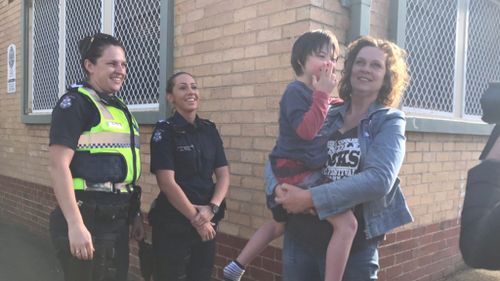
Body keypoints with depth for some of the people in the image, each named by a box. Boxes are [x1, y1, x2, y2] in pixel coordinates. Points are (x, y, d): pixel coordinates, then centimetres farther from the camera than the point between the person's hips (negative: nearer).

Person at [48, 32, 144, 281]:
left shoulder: (120, 107, 13)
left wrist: (134, 214, 17)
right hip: (87, 218, -8)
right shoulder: (75, 102, -10)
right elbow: (58, 165, -18)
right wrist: (76, 225, -23)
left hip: (117, 219, 8)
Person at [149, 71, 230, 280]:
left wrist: (212, 208, -11)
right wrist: (196, 218, -12)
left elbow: (223, 174, 4)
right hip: (173, 223, -5)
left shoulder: (210, 130, 7)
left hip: (207, 223, 5)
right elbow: (167, 183, -14)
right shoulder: (165, 131, -8)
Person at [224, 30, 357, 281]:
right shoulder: (296, 91, -15)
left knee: (279, 224, 28)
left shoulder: (313, 93, 14)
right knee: (347, 223, -17)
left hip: (302, 171, 11)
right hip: (297, 171, -11)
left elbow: (320, 126, 30)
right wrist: (322, 94, -22)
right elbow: (306, 130, -26)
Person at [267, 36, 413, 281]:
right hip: (299, 239, 3)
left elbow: (379, 179, -19)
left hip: (354, 247, -3)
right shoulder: (325, 118, 6)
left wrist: (311, 198, -23)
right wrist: (279, 187, -14)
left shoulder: (389, 121, -3)